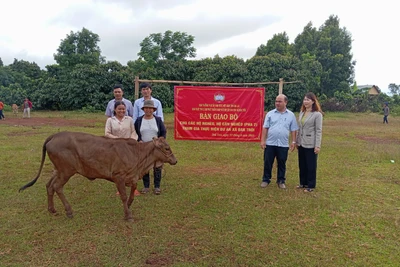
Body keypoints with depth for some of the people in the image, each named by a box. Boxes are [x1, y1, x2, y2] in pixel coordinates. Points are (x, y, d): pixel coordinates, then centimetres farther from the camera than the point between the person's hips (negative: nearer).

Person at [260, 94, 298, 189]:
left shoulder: (291, 115, 4)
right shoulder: (270, 114, 3)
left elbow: (293, 130, 5)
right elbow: (265, 128, 1)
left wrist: (293, 142, 0)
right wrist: (263, 140, -5)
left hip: (283, 145, 0)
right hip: (270, 143, 0)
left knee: (282, 164, 10)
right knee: (267, 162, 6)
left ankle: (281, 181, 23)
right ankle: (266, 180, 19)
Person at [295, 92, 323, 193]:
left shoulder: (317, 114, -10)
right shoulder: (301, 113, 9)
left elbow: (318, 131, -12)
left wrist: (317, 146, -15)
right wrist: (297, 141, 14)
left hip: (311, 144, -6)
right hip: (301, 143, 6)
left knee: (311, 165, 4)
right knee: (302, 164, 15)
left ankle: (310, 185, 15)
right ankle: (303, 182, 28)